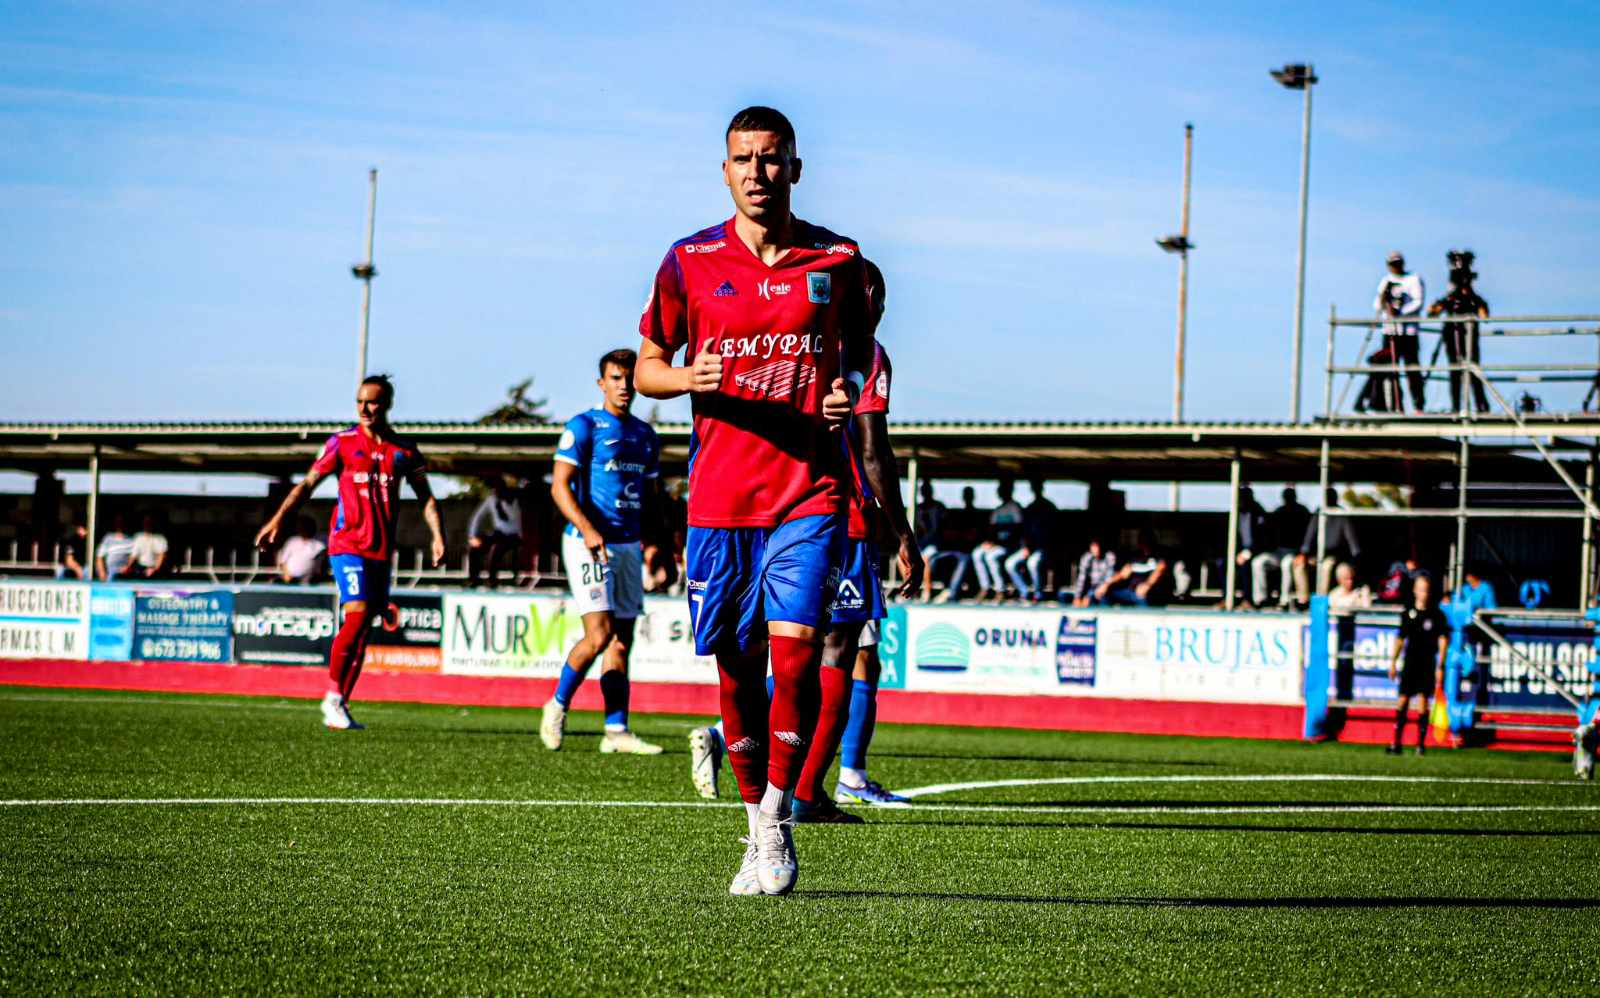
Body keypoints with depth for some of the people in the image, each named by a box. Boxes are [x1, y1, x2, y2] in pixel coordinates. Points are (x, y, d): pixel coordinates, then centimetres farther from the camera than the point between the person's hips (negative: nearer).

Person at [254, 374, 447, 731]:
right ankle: (334, 696, -10)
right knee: (357, 615, -19)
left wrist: (438, 536, -3)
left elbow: (426, 497, 11)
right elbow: (308, 484, 3)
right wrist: (277, 520, -6)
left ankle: (340, 708, 9)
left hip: (381, 551, 4)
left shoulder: (404, 451, 7)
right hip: (347, 543, -4)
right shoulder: (343, 443, 0)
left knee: (364, 627, 4)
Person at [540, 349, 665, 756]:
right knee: (599, 634, -14)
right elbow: (560, 485, -11)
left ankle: (617, 731, 3)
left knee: (622, 640, 3)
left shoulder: (646, 436, 16)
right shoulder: (583, 427, -4)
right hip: (589, 542, -7)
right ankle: (558, 706, 5)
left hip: (628, 544, 7)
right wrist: (588, 530, -24)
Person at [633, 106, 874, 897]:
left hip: (810, 491, -1)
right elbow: (648, 365, 10)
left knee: (795, 649, -14)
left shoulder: (837, 260, 4)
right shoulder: (691, 262, 3)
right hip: (719, 496, 1)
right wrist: (688, 377, -12)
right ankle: (758, 829, 20)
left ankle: (778, 816, 2)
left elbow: (861, 345, 18)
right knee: (737, 668, 5)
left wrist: (849, 387, -5)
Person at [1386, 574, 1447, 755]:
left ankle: (1421, 743, 0)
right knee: (1403, 700, -2)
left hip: (1427, 665, -3)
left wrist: (1440, 667, -9)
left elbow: (1443, 640, -2)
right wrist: (1393, 662, 12)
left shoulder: (1437, 615, 0)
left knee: (1423, 701, -6)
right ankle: (1396, 743, 0)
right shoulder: (1408, 613, 10)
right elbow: (1400, 639, 17)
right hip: (1409, 664, 3)